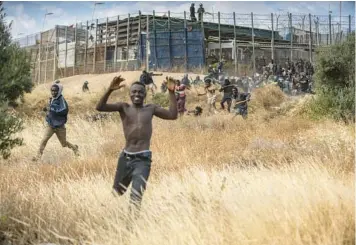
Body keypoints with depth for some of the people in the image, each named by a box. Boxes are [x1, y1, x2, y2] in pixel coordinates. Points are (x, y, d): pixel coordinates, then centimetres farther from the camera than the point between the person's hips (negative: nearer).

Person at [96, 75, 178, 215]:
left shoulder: (151, 109, 8)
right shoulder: (124, 107, 3)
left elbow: (173, 115, 1)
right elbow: (100, 107, -9)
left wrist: (171, 93, -6)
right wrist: (110, 90, -24)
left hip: (143, 159, -1)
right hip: (125, 157, 1)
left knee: (136, 196, -10)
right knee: (116, 192, 17)